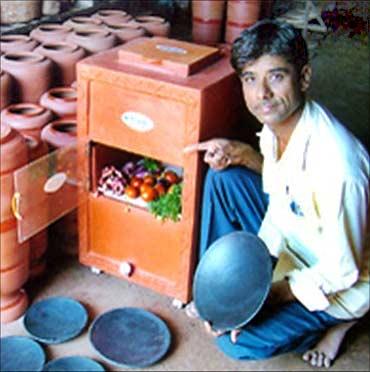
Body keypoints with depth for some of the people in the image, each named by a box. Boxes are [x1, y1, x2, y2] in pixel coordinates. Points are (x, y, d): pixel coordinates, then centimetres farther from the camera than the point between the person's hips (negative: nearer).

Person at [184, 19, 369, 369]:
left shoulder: (336, 167, -36)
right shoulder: (277, 123, -12)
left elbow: (341, 272, -26)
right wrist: (243, 154, -11)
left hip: (341, 285, -7)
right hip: (292, 236, 7)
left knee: (237, 340, -17)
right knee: (223, 177, -7)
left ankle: (336, 321, 6)